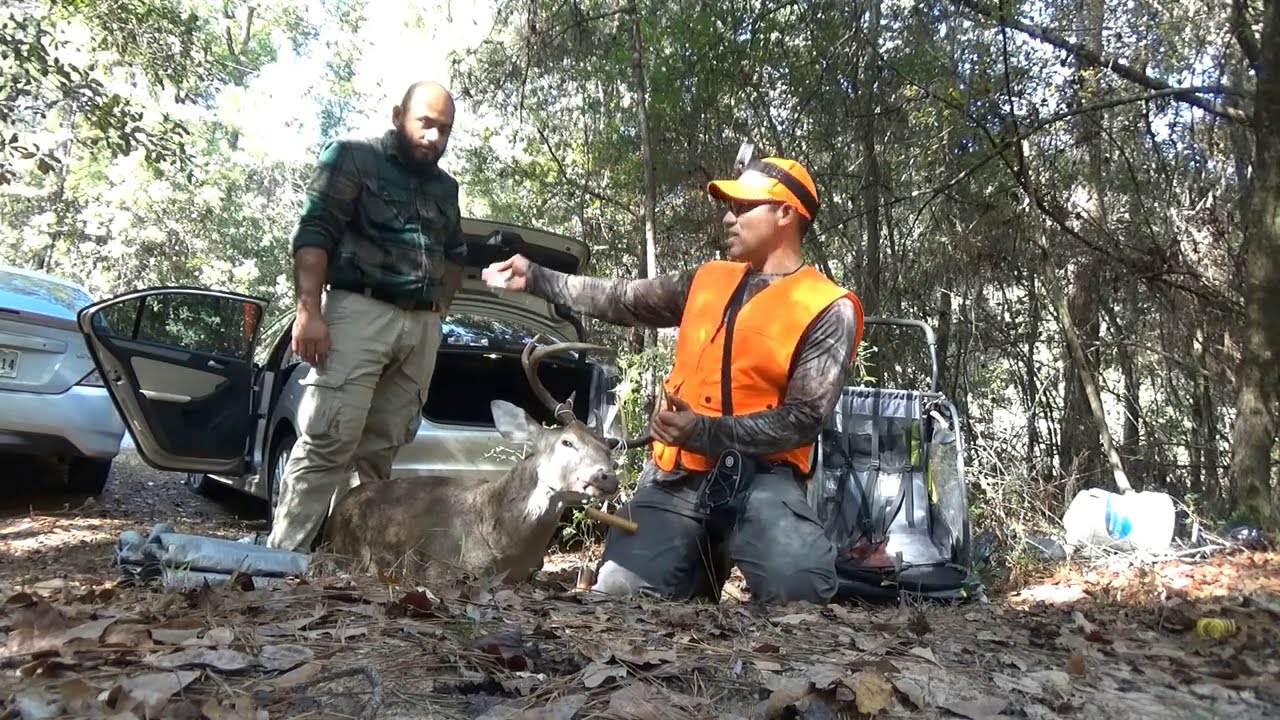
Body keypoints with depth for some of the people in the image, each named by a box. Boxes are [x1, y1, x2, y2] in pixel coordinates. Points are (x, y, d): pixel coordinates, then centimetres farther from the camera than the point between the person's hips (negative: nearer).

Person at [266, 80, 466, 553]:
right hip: (360, 313, -6)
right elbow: (314, 234, -6)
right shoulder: (353, 157, 5)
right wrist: (309, 311, -16)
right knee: (328, 441, -12)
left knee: (379, 450, 4)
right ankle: (283, 555, -8)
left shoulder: (445, 187, 23)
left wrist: (439, 303, 15)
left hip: (423, 327, 6)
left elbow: (456, 256, 33)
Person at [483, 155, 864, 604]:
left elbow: (803, 420, -11)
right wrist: (535, 278, 16)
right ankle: (703, 560, 21)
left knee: (799, 587, -30)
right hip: (676, 474, 5)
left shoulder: (829, 311, -4)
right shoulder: (708, 280, 14)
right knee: (617, 594, -8)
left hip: (757, 475, -4)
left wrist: (704, 432, -21)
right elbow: (621, 301, 20)